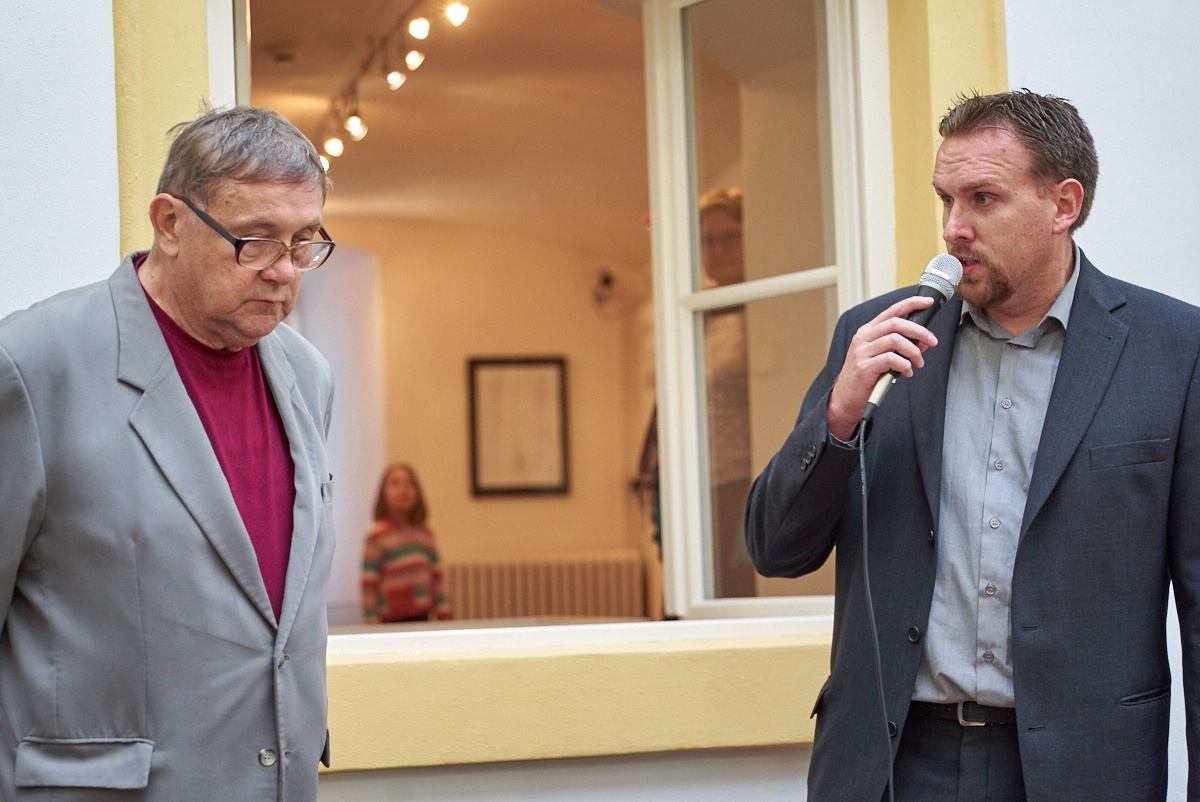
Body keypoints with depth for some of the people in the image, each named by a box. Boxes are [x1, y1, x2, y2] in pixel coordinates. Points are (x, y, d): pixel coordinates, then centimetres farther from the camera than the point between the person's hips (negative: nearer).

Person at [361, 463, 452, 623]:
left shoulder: (425, 534, 9)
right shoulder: (376, 537, -7)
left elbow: (436, 578, 14)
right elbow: (369, 585, -7)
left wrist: (443, 616, 10)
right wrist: (372, 624, -10)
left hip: (423, 617, 5)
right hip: (393, 621, -5)